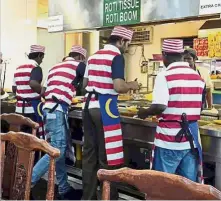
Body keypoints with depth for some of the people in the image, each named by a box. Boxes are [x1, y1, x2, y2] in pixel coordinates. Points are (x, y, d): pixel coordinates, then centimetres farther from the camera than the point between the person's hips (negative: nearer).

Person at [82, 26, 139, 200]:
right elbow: (119, 87, -20)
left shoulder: (94, 56, 15)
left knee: (90, 152, 12)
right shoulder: (117, 57, -9)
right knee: (107, 155, 1)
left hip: (89, 105, 8)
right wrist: (131, 86, -1)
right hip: (105, 108, -8)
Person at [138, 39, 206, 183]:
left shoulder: (165, 76, -10)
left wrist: (145, 113, 0)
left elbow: (159, 107, -19)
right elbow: (198, 107, 16)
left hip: (170, 138, -5)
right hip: (192, 136, 6)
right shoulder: (198, 77, 9)